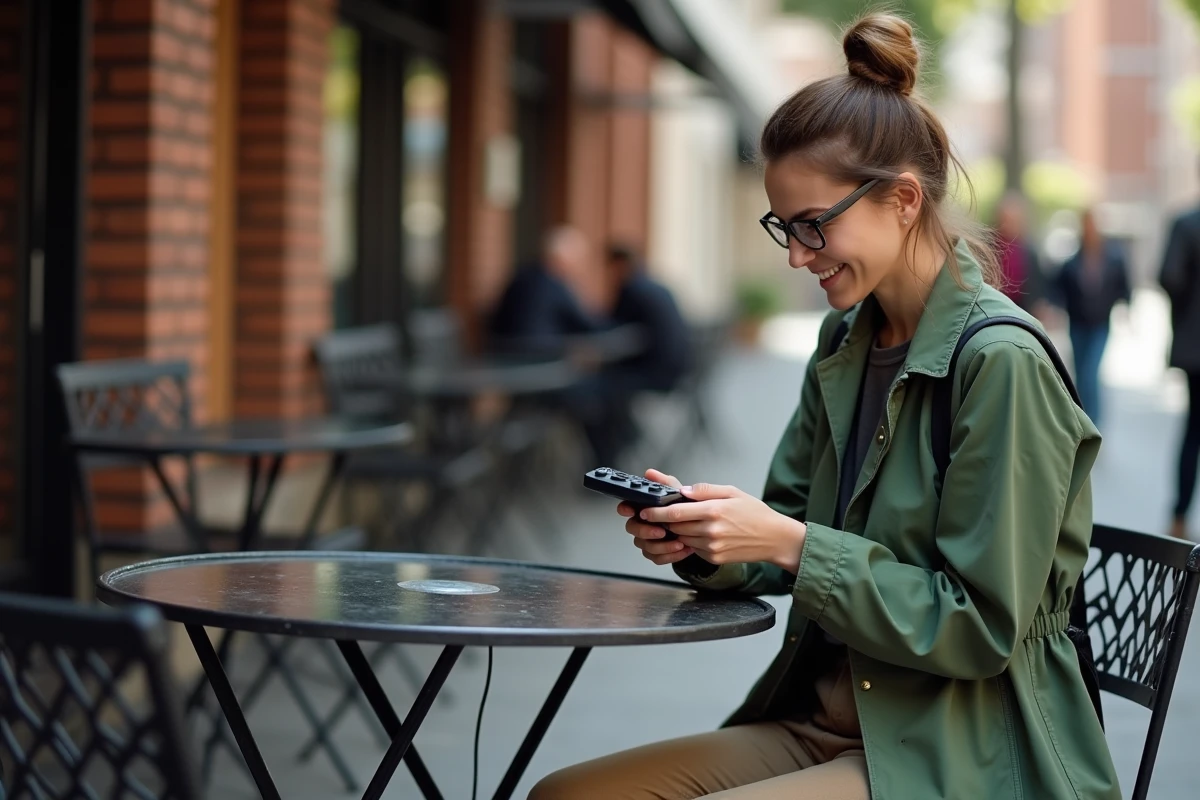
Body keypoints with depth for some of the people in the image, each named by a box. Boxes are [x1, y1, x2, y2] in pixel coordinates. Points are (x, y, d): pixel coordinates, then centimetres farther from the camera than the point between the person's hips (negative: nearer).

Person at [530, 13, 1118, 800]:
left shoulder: (1001, 365, -16)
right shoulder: (847, 341, 9)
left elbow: (982, 627, -17)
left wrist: (790, 543, -21)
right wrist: (704, 539, -6)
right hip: (827, 720, 8)